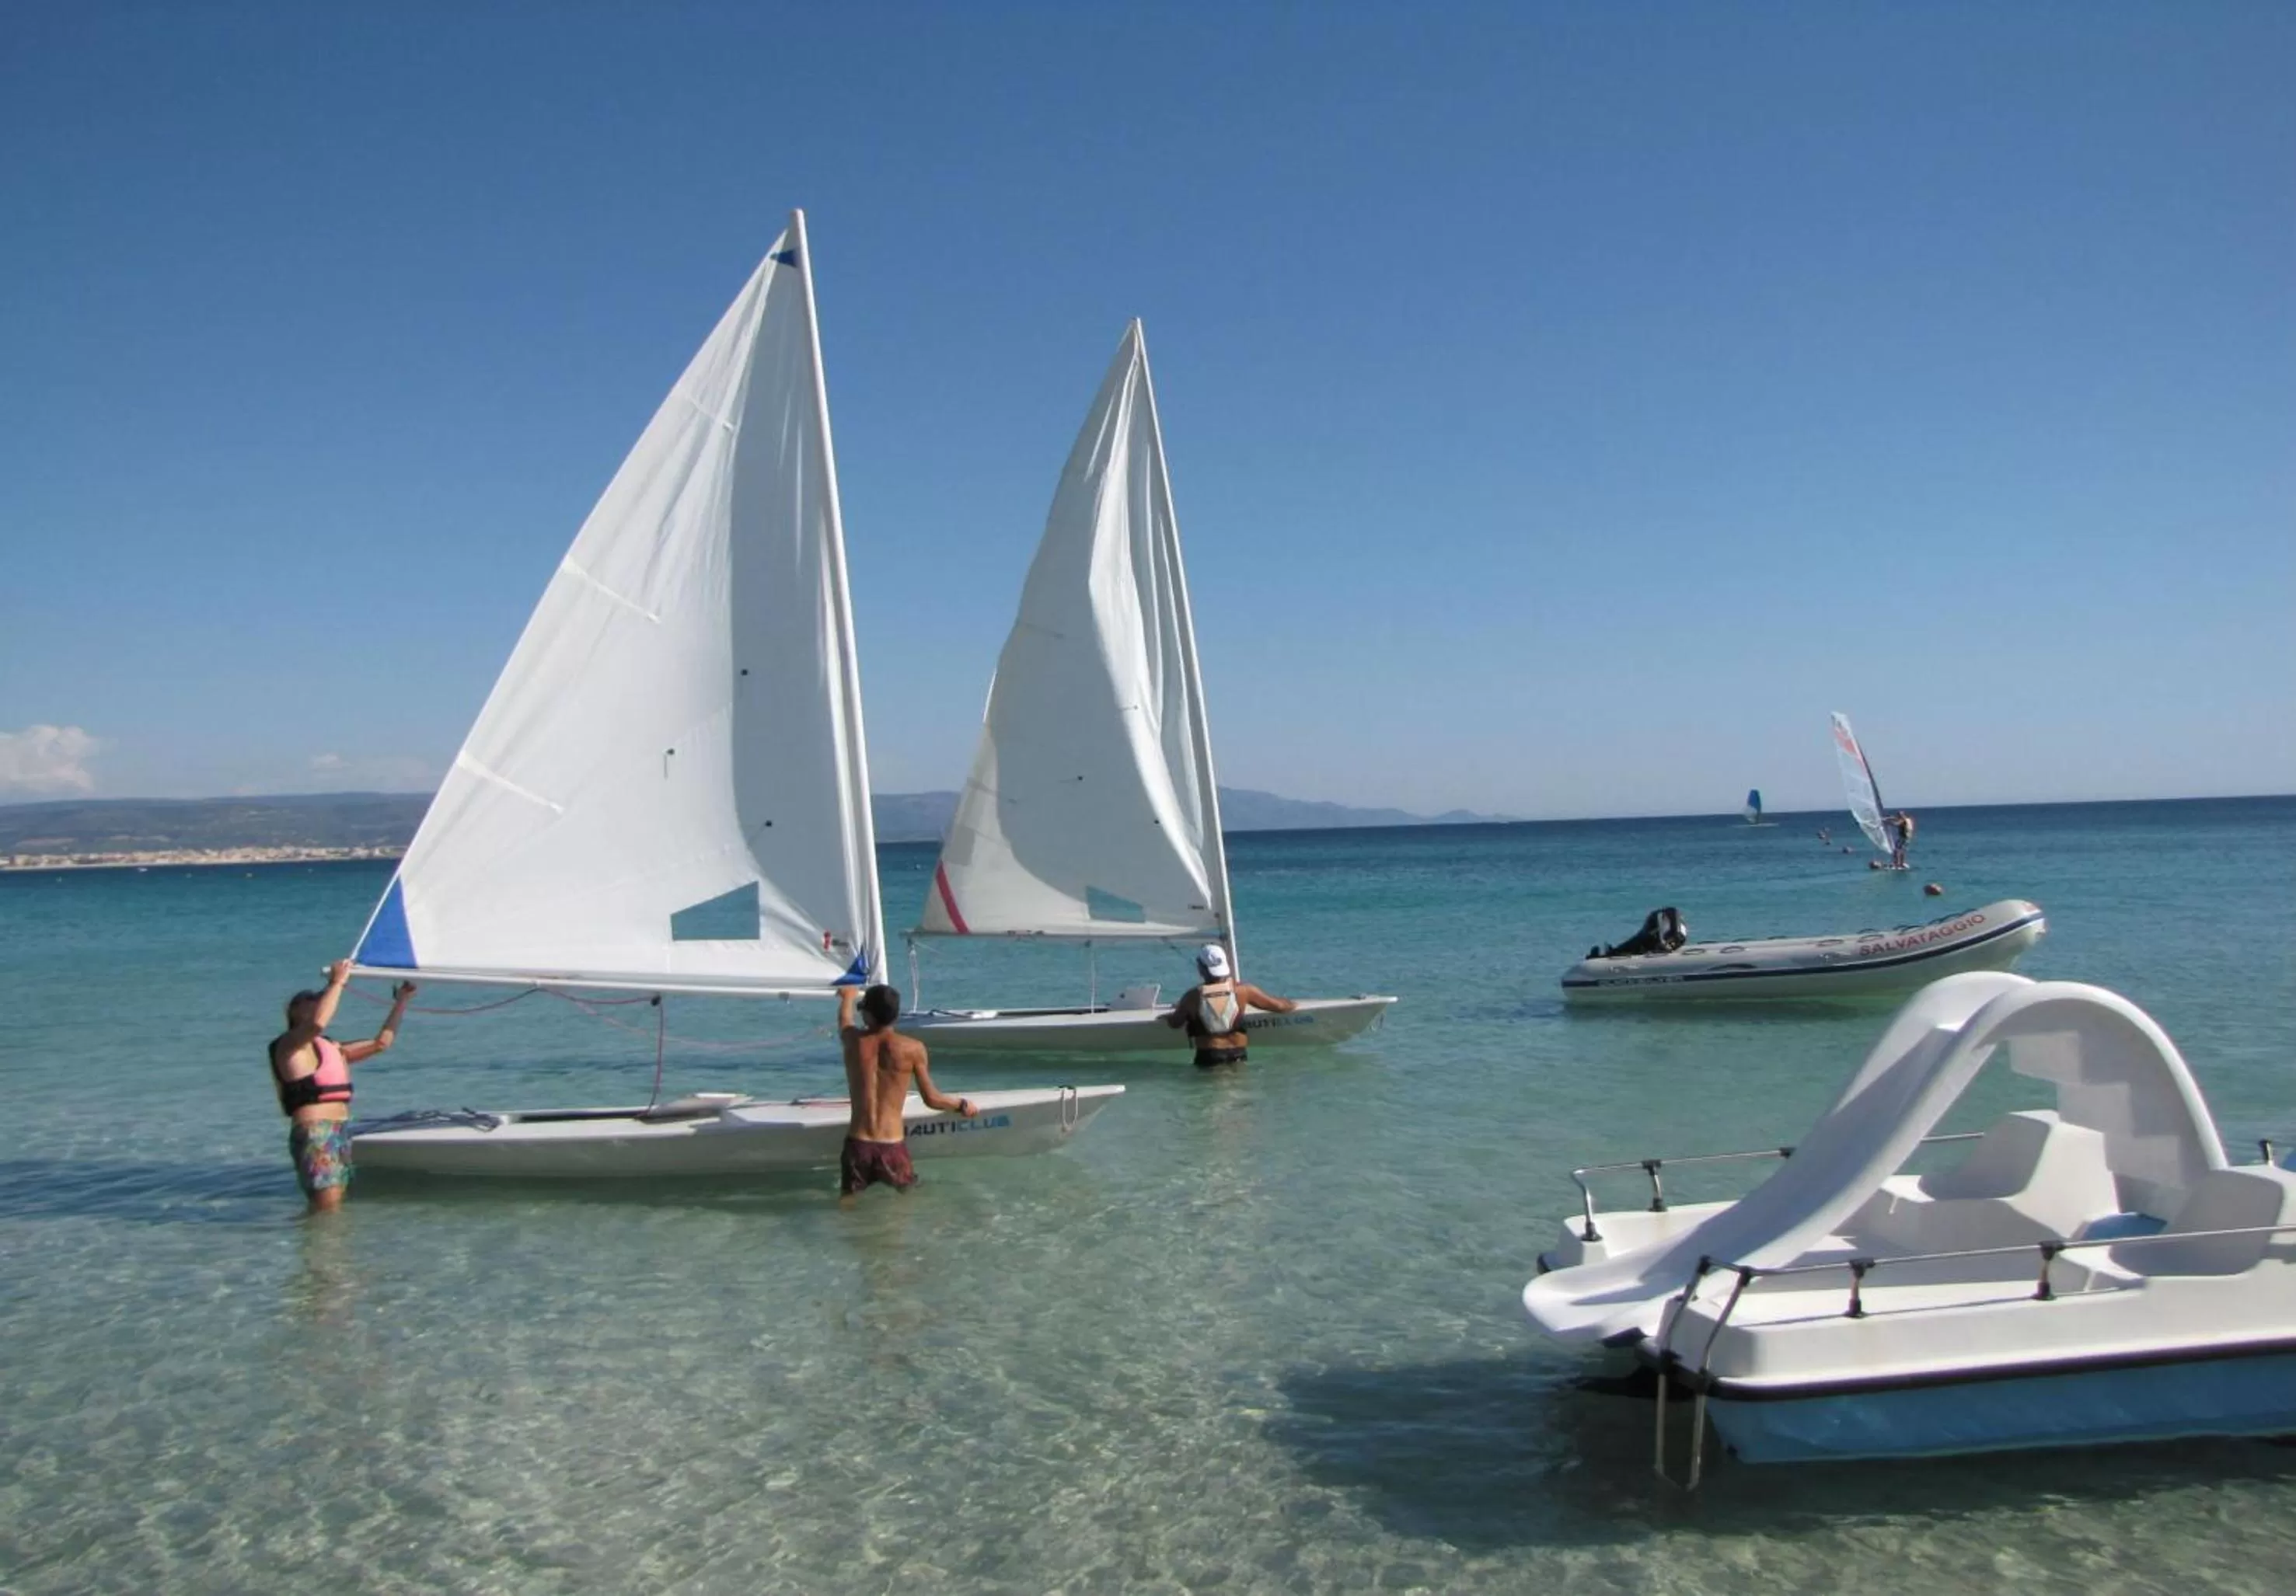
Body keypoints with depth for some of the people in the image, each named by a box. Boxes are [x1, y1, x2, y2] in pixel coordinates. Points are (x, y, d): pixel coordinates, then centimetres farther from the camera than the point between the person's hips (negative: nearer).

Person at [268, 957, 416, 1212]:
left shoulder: (333, 1048, 23)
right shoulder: (290, 1044, -1)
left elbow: (381, 1043, 26)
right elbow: (318, 1023, -24)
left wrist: (401, 1002, 24)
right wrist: (337, 983, -15)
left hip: (340, 1133, 9)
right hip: (314, 1133, -9)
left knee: (339, 1209, 6)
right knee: (327, 1212, -17)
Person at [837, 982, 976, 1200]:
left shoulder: (853, 1040, -1)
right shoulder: (913, 1048, -6)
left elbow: (844, 1020, 25)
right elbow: (932, 1100, 2)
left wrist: (848, 997, 47)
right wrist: (962, 1105, 22)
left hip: (858, 1145, 1)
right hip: (892, 1148, -1)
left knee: (847, 1202, 14)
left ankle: (850, 1189, -8)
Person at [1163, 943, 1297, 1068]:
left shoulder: (1192, 996, -6)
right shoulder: (1242, 990, -4)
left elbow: (1174, 1024, 12)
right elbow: (1279, 1006, 7)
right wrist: (1292, 1005, 30)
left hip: (1207, 1059, -2)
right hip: (1237, 1056, 2)